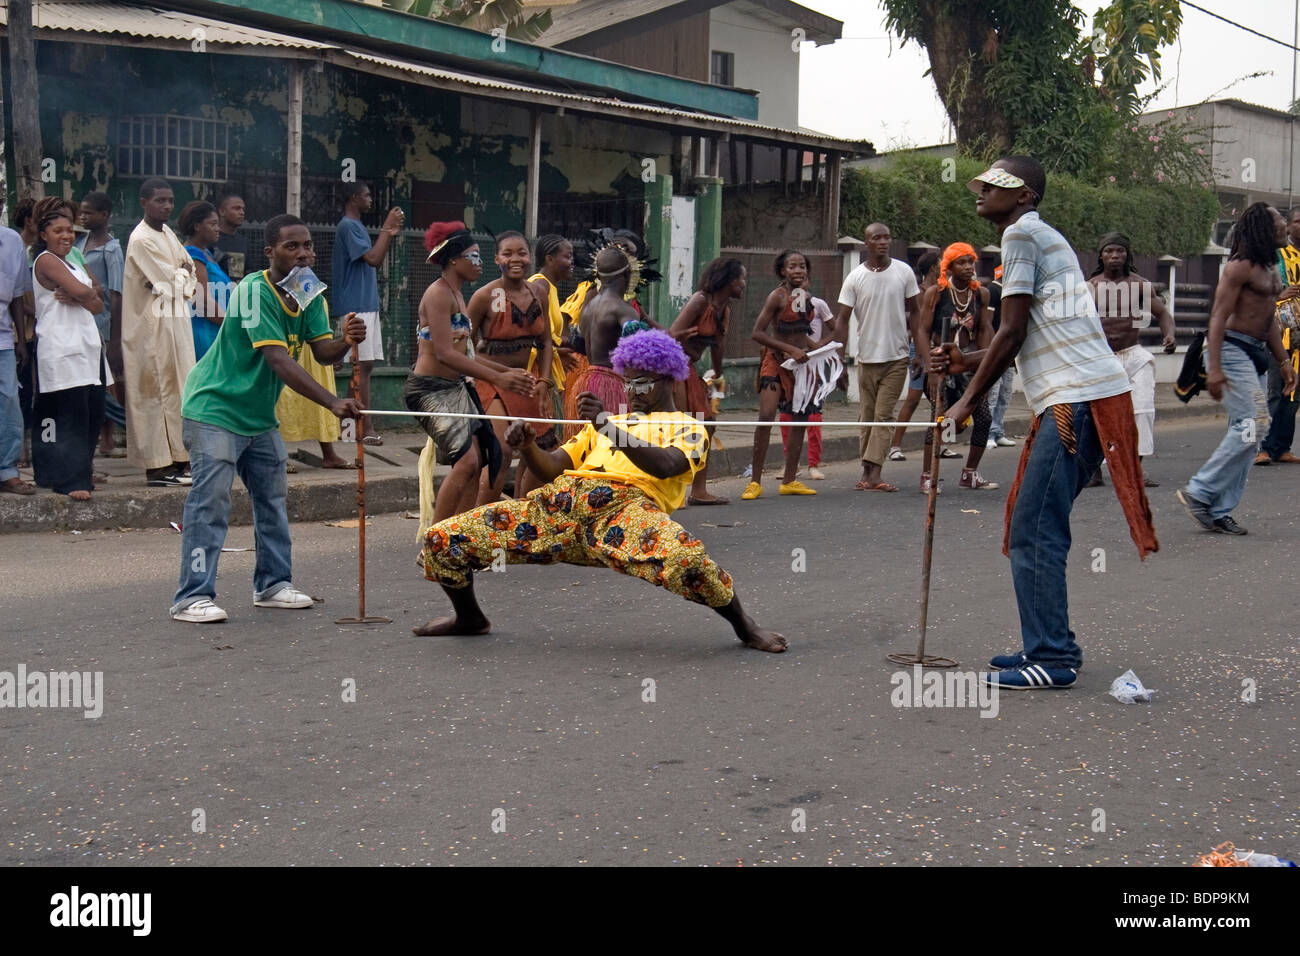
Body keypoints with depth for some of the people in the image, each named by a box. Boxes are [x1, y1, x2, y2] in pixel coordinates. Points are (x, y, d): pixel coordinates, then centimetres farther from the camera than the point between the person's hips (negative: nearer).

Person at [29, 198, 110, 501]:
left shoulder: (72, 262, 23)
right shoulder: (46, 260, -4)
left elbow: (97, 301, 12)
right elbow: (81, 291, -17)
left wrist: (77, 298, -8)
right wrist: (87, 295, 4)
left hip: (86, 345, 9)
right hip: (62, 348, -9)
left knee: (93, 411, 7)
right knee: (73, 413, -11)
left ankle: (80, 469, 17)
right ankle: (71, 479, -9)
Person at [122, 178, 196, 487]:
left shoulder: (167, 233, 14)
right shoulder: (141, 239, -15)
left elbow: (190, 269, 13)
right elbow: (169, 282, -18)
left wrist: (179, 278, -7)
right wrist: (183, 274, 1)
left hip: (176, 322, 9)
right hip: (153, 326, -9)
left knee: (177, 390, 10)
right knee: (156, 393, -5)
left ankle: (177, 459, 16)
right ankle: (157, 467, -3)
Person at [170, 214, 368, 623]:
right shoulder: (254, 290, -24)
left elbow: (322, 352, -6)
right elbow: (279, 361, -33)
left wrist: (346, 340, -30)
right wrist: (333, 403, -40)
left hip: (259, 413, 9)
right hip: (215, 406, -9)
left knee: (273, 497, 14)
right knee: (210, 500, -11)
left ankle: (272, 584, 26)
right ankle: (192, 597, -8)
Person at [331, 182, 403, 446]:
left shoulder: (357, 226, 20)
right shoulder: (348, 226, -11)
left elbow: (374, 263, 21)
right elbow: (372, 258, -20)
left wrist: (390, 235, 12)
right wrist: (387, 228, -12)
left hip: (367, 305, 10)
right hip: (356, 306, -10)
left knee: (365, 365, 8)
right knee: (362, 365, -11)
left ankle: (361, 424, 12)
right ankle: (366, 428, -11)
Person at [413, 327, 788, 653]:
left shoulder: (688, 428, 20)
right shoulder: (610, 422, 36)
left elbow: (665, 466, -4)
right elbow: (552, 467, 25)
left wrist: (609, 428, -17)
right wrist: (526, 446, 2)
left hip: (626, 504, -5)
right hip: (562, 498, 5)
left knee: (686, 557, -40)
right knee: (442, 540, -6)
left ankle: (744, 625, -8)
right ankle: (469, 616, 24)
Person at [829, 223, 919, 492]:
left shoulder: (904, 272, 1)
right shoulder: (855, 277, -1)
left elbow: (913, 313, 9)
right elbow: (842, 320, 0)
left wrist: (919, 351, 5)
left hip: (896, 357, -1)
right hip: (866, 356, 1)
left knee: (883, 415, -8)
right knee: (867, 416, 7)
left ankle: (872, 473, -13)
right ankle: (870, 475, 15)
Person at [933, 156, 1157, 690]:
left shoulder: (1022, 234, -5)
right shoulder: (1043, 238, 25)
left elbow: (1013, 332, -10)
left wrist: (968, 400, -3)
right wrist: (966, 363, 18)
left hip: (1078, 399, -10)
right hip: (1076, 398, 10)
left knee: (1034, 533, -9)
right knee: (1032, 528, 14)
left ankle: (1050, 660, -6)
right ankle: (1050, 647, 19)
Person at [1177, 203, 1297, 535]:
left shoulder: (1271, 269, 18)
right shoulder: (1241, 265, -10)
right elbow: (1218, 317, -16)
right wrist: (1214, 367, -23)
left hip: (1256, 354, 10)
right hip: (1232, 349, -9)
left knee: (1243, 433, 6)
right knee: (1251, 425, -17)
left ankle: (1219, 511, 8)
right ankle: (1199, 492, -9)